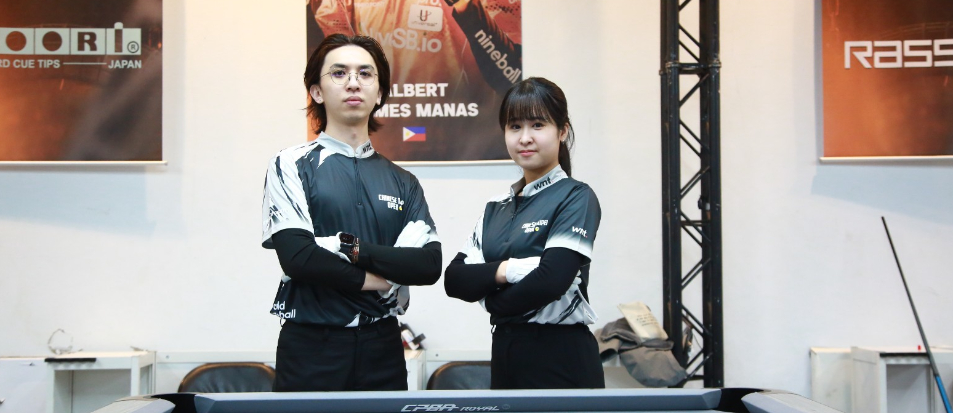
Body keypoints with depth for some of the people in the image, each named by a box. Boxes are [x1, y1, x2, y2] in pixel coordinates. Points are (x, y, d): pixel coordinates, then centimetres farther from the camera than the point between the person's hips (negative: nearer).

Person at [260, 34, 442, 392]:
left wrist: (351, 247, -13)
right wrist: (371, 279, -5)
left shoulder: (403, 183, 11)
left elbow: (430, 264, -3)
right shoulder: (292, 166, 0)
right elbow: (296, 257, -13)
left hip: (382, 346, 4)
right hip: (312, 346, -3)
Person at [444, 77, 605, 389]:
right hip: (505, 351, 6)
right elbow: (454, 279, 0)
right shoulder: (496, 207, 10)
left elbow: (551, 279, -22)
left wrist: (494, 300, -6)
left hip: (561, 356, -6)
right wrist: (505, 270, -17)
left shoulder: (576, 198, -9)